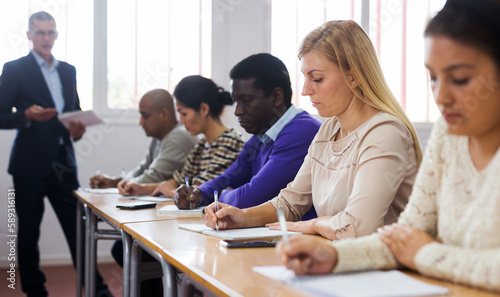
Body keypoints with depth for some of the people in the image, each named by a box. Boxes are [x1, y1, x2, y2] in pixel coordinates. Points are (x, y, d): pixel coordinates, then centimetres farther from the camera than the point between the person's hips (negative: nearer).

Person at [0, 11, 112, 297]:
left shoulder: (69, 70, 14)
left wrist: (78, 129, 1)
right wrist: (27, 116, -22)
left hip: (63, 163, 4)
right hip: (30, 165, -3)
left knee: (78, 227, 4)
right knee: (29, 232, 6)